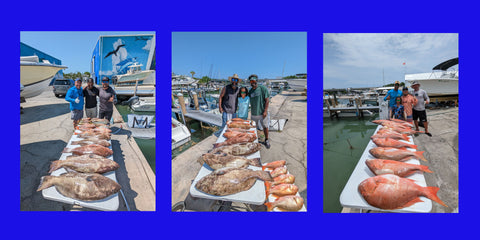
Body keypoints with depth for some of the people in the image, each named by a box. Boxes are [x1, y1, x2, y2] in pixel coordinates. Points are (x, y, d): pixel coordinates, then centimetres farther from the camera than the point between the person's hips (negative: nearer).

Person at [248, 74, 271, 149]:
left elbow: (267, 100, -9)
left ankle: (266, 140, 26)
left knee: (265, 127, 7)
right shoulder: (250, 91, 6)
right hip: (254, 113, 4)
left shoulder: (263, 88, -8)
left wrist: (265, 111, -15)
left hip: (262, 113, -4)